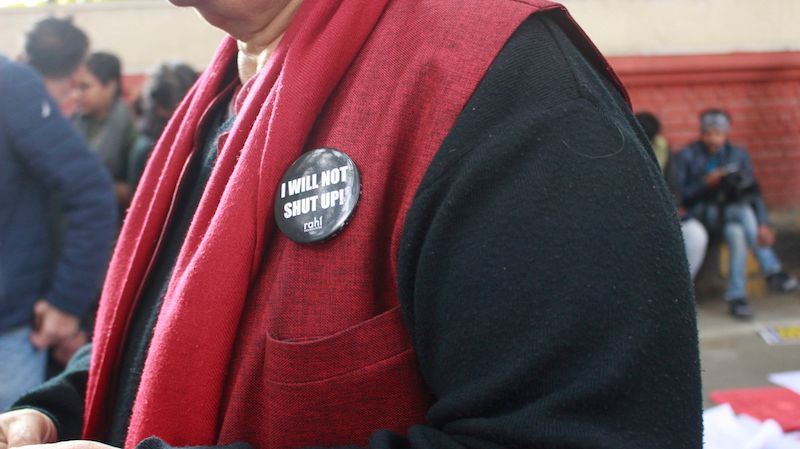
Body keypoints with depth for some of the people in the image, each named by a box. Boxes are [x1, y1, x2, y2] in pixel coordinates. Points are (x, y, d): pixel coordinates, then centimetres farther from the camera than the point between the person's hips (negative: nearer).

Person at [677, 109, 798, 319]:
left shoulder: (738, 154, 7)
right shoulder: (687, 156, -2)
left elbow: (753, 192, -1)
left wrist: (763, 224, -15)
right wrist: (705, 184, -20)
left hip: (733, 213, 3)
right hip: (701, 213, -3)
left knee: (737, 233, -33)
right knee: (744, 212, -31)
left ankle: (736, 297, -29)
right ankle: (772, 271, -29)